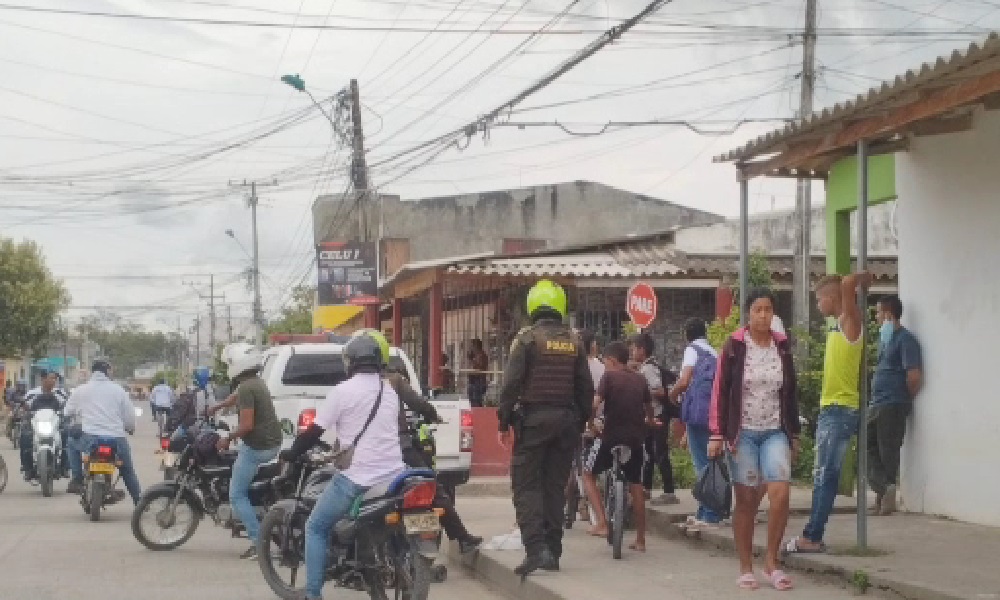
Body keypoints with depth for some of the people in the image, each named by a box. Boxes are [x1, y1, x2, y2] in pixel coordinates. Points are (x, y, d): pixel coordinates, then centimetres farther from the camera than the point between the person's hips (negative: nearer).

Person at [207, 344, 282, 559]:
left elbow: (247, 424, -23)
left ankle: (258, 542, -12)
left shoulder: (246, 388, -17)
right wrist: (216, 407, 47)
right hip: (274, 443, 10)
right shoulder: (257, 382, 13)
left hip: (256, 447, -10)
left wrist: (228, 439, -9)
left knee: (237, 496, -3)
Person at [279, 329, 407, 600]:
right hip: (393, 475, 5)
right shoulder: (390, 392, 12)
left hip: (356, 479, -5)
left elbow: (314, 432, -5)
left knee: (316, 528, 9)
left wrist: (290, 454, 12)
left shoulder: (343, 391, -8)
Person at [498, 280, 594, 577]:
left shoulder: (527, 338, -6)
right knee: (555, 486, 11)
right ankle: (553, 553, 13)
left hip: (533, 419, -5)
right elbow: (586, 387, 10)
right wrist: (581, 422, 18)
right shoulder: (573, 341, 8)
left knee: (526, 485, -2)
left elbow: (512, 383, -10)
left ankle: (536, 548, -16)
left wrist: (504, 422, -4)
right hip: (566, 419, 5)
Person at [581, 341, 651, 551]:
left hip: (611, 436, -5)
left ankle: (602, 522, -3)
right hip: (635, 439, 5)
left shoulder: (609, 376, -5)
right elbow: (649, 407, 22)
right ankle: (640, 540, 14)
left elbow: (595, 403, -18)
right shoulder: (640, 380, 11)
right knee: (636, 486, 12)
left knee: (588, 474, 13)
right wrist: (648, 421, 42)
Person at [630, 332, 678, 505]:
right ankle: (646, 488, 27)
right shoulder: (647, 367, 14)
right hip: (651, 417, 11)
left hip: (657, 417, -11)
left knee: (660, 454, -12)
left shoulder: (647, 368, -16)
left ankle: (669, 493, -13)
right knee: (648, 452, 17)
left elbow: (659, 391, -24)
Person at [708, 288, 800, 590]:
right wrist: (717, 434, -9)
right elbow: (720, 391, -4)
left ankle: (771, 561, 3)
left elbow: (791, 393, 13)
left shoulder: (782, 347, 7)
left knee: (781, 494, -13)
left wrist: (794, 434, 13)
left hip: (775, 433, 2)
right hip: (743, 433, -2)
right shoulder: (734, 347, -3)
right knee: (746, 501, 0)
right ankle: (746, 568, 11)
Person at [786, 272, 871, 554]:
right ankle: (812, 536, 14)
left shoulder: (850, 322, -10)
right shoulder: (840, 326, 17)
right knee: (824, 476, 10)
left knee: (825, 475, -9)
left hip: (840, 409, -10)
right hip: (830, 408, 10)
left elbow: (848, 283, -25)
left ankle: (812, 537, -9)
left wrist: (860, 279, -8)